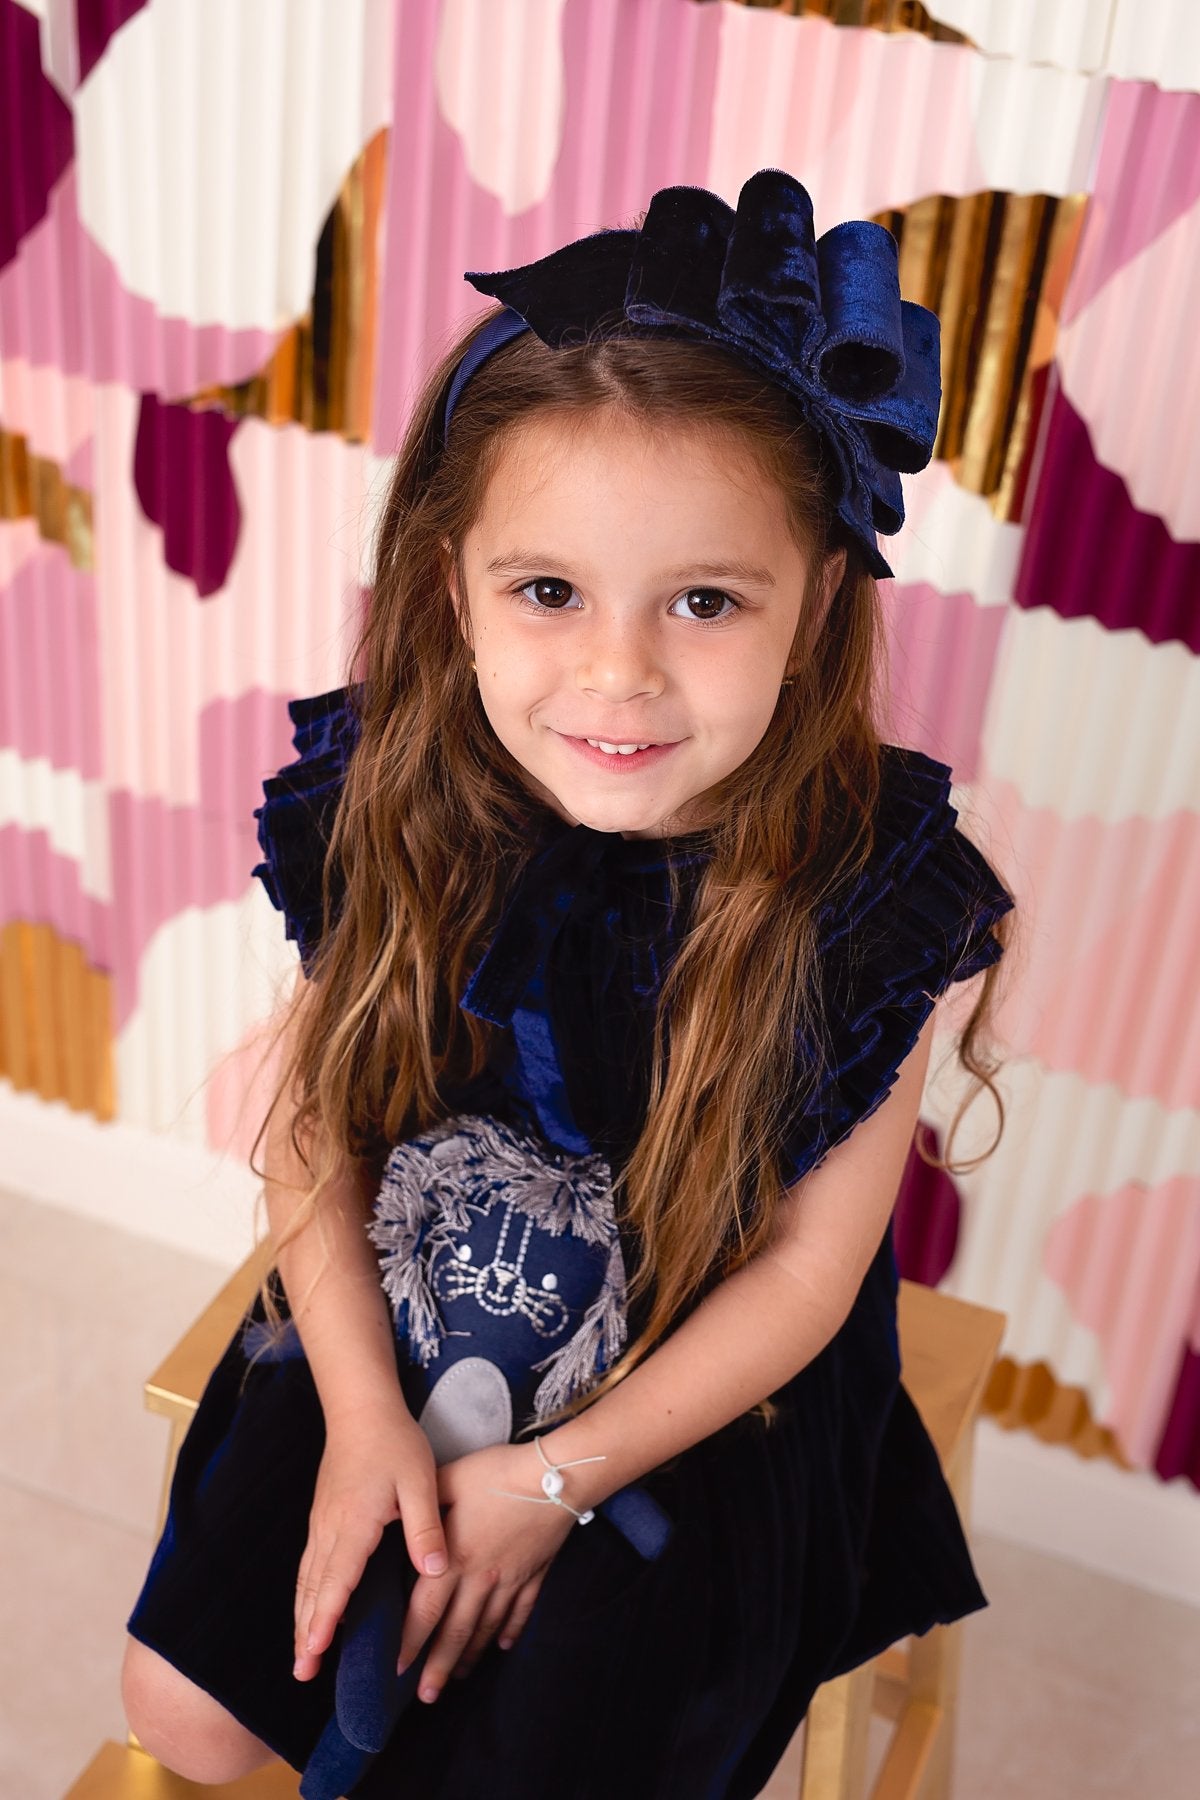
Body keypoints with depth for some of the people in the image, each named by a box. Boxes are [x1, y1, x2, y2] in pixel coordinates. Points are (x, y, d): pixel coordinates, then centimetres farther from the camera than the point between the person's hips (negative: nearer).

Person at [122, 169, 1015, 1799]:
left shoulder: (861, 886, -24)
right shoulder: (388, 808, -16)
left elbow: (806, 1268, -15)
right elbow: (317, 1128, -5)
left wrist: (554, 1480, -15)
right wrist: (365, 1418, -13)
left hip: (693, 1406, -2)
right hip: (383, 1351, 3)